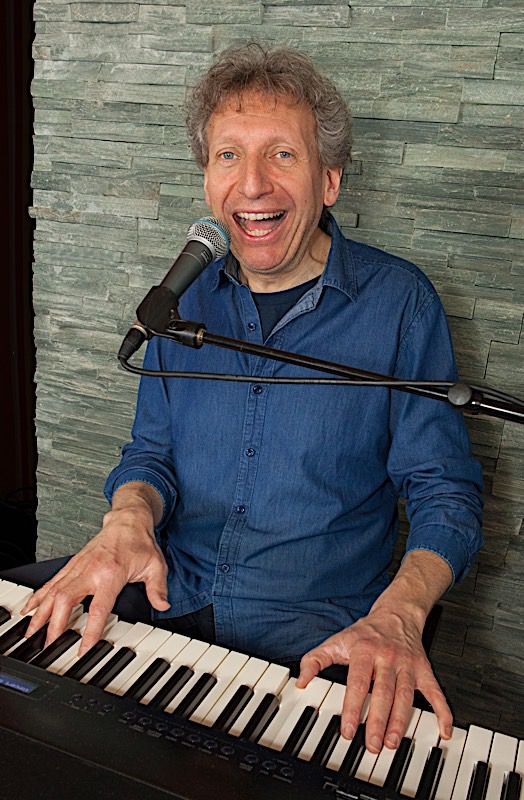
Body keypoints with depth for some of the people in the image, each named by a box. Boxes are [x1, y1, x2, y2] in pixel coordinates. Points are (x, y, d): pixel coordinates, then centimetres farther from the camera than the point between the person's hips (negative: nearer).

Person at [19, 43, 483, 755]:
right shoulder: (187, 299, 5)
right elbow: (153, 453, 12)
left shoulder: (399, 302, -8)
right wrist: (129, 519, -11)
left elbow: (445, 494, -5)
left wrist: (396, 616, -23)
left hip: (314, 642, -3)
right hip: (168, 602, 4)